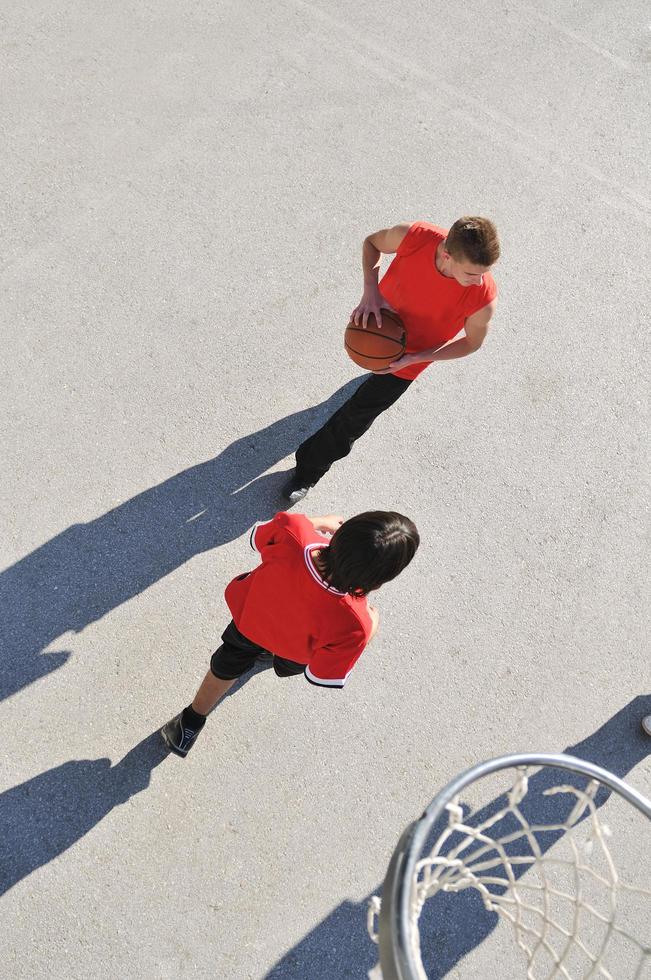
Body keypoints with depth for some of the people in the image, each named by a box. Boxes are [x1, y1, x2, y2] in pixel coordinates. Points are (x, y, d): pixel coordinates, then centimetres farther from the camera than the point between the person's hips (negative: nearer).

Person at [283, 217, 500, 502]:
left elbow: (472, 342, -15)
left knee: (355, 417, 7)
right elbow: (372, 243, -13)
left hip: (408, 359, -2)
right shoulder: (413, 236, -35)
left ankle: (309, 471, 31)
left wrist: (413, 359, -25)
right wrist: (371, 292, -30)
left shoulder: (483, 299, -36)